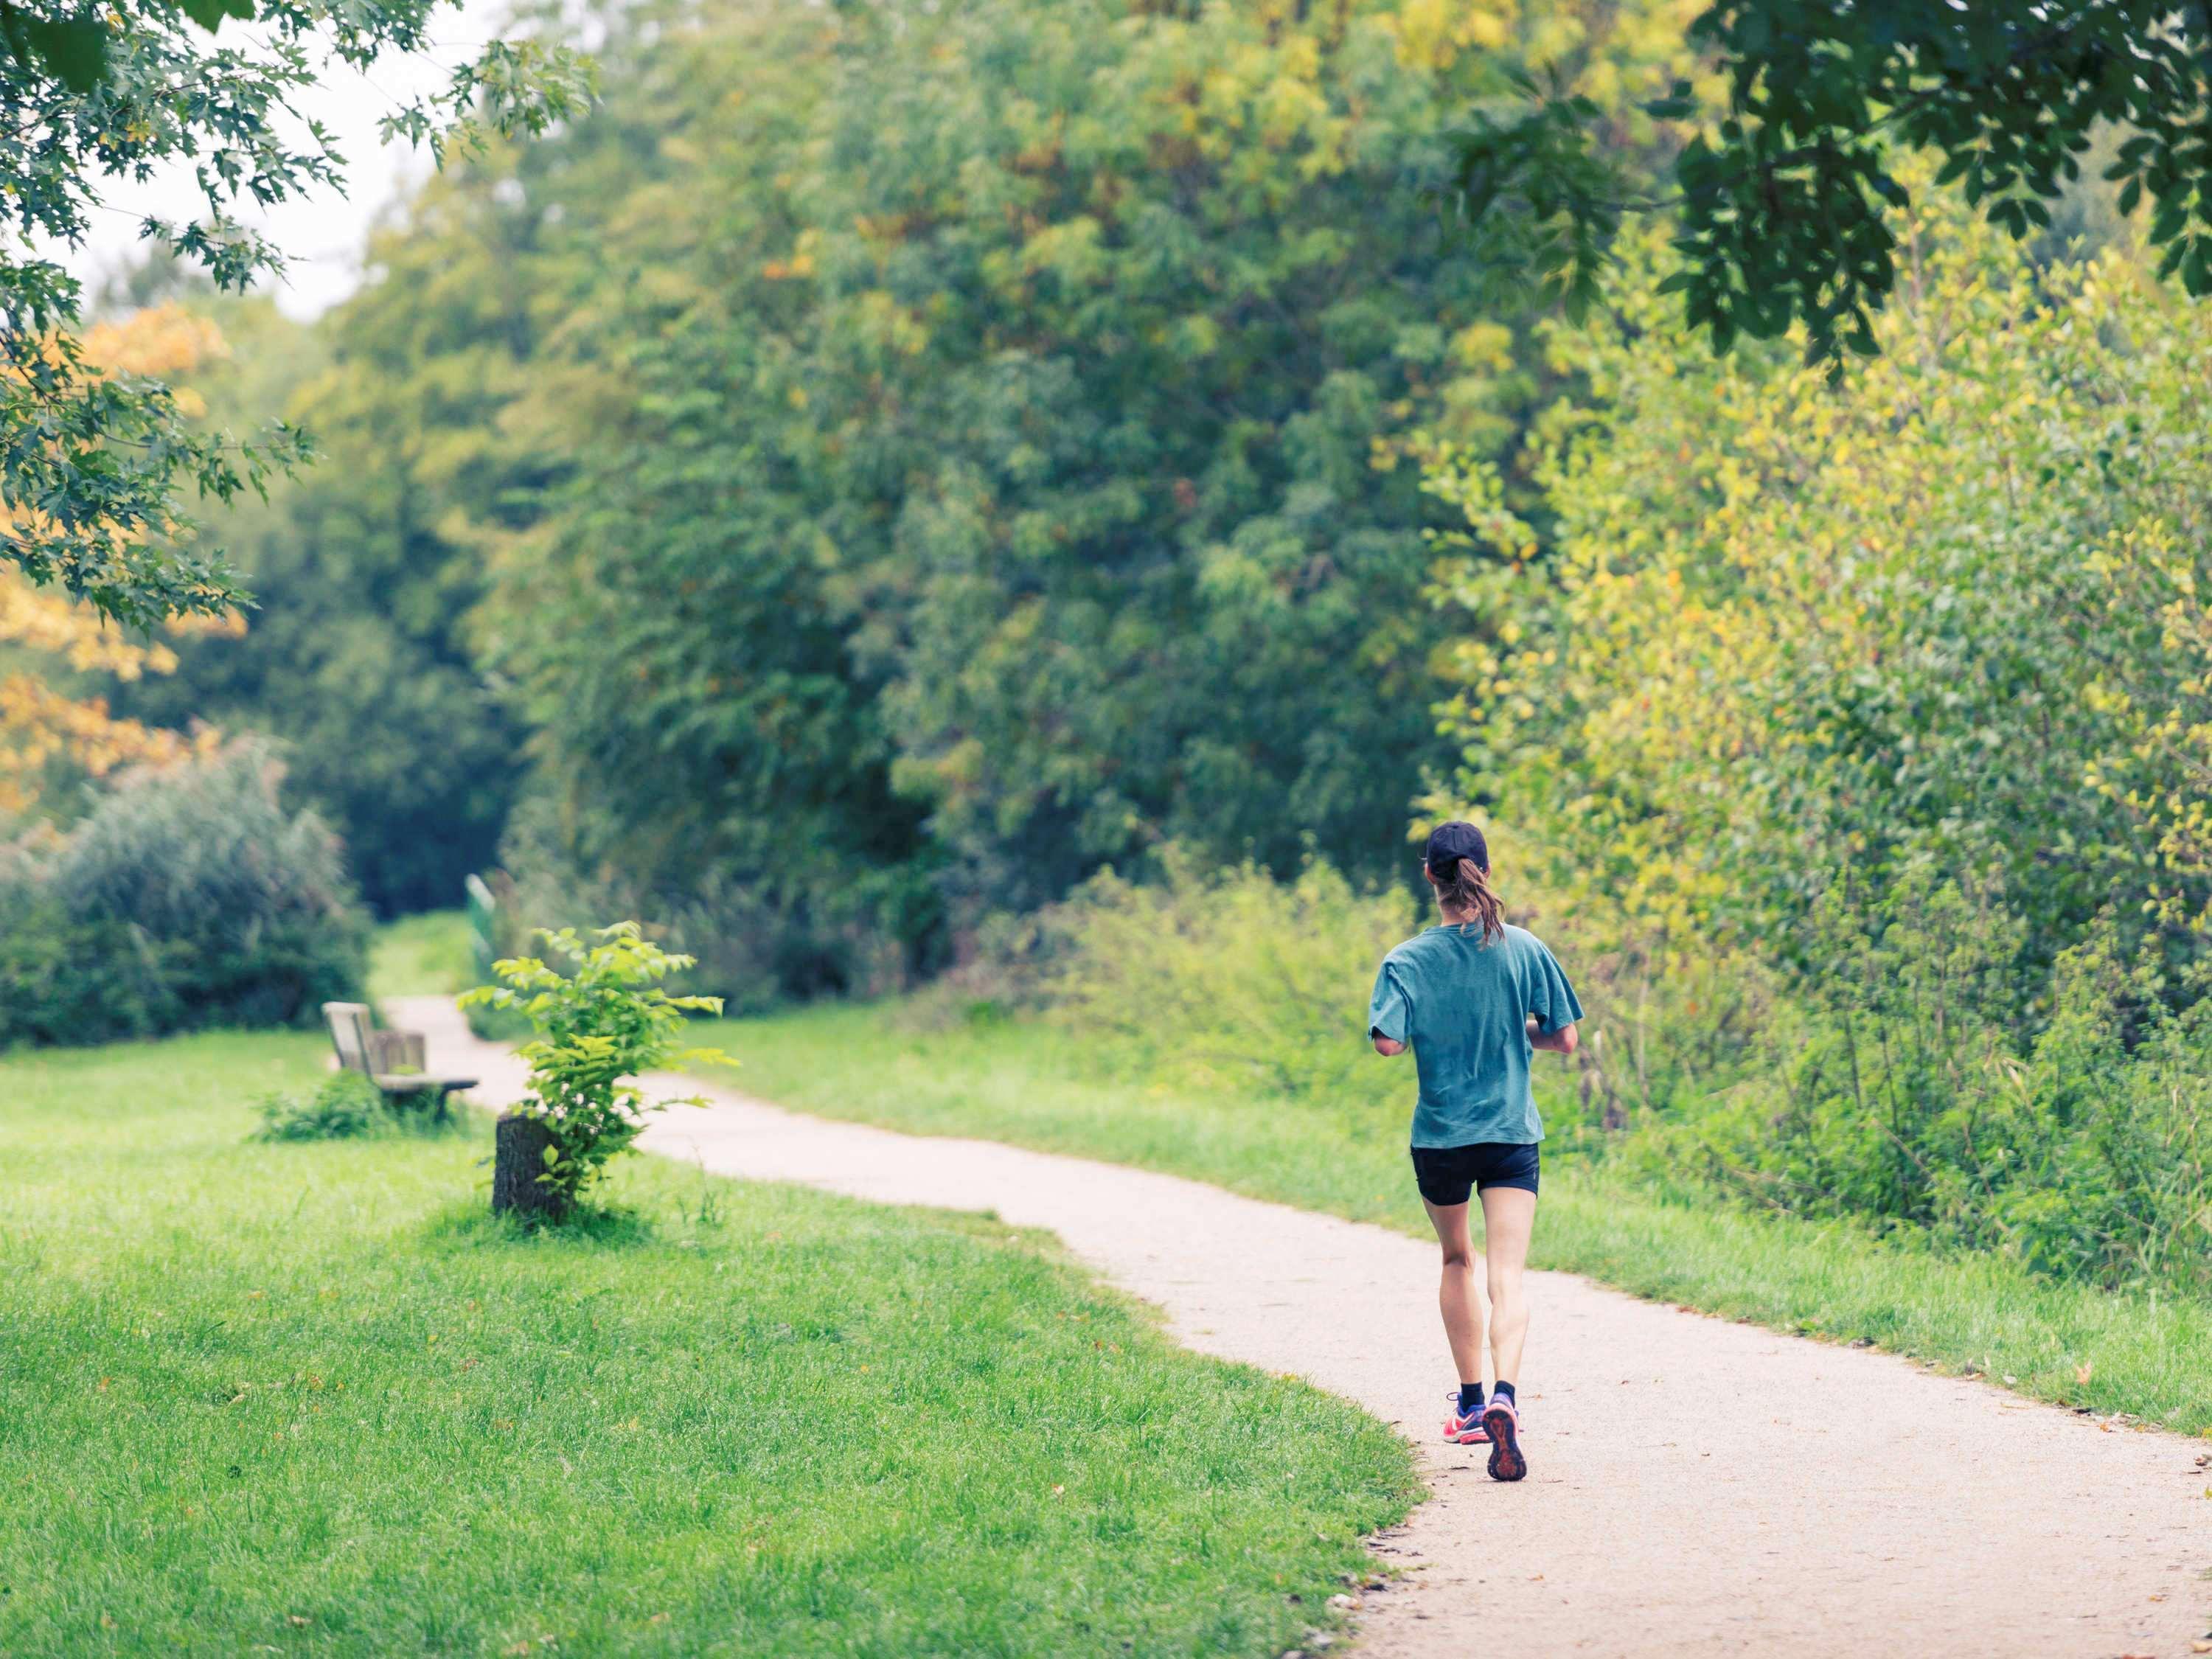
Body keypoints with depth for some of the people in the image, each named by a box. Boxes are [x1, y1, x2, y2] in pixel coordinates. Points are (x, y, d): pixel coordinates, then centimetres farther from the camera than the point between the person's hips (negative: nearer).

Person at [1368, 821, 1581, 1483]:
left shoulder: (1409, 961, -8)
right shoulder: (1524, 949, -4)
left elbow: (1388, 1041, -19)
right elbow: (1565, 1039, -2)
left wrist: (1430, 1028, 3)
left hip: (1440, 1136, 1)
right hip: (1512, 1132, 0)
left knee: (1457, 1262, 22)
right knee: (1506, 1276, -7)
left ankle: (1471, 1405, 30)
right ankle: (1504, 1397, -30)